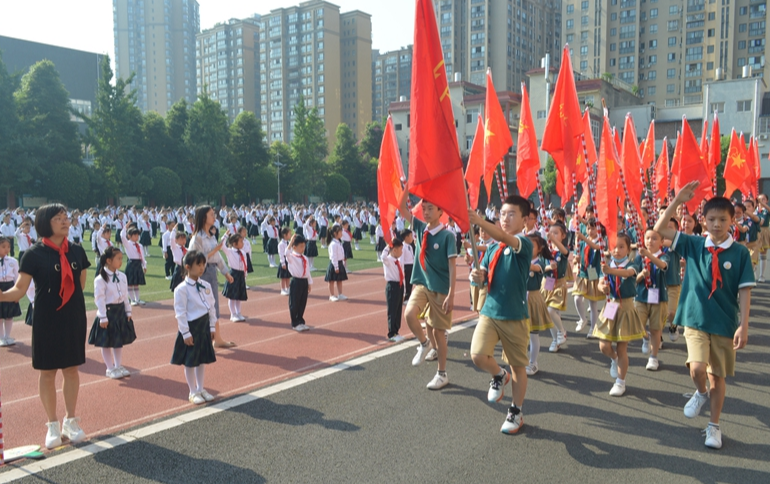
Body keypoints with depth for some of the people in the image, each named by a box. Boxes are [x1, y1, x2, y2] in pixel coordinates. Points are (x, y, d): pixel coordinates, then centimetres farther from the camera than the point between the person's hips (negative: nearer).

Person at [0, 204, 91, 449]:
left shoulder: (77, 251, 1)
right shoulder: (34, 253, -10)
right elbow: (20, 289, -13)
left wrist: (72, 301, 10)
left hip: (74, 318, 3)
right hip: (47, 319, -3)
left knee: (71, 369, 10)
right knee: (47, 371, 6)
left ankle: (70, 421, 25)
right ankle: (52, 425, 20)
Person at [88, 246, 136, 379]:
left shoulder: (122, 276, 4)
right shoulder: (100, 279, -16)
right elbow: (99, 299, -16)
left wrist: (128, 312, 10)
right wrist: (103, 318, -16)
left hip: (120, 311, 6)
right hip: (108, 312, -6)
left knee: (119, 341, 16)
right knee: (106, 343, 6)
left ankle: (119, 366, 28)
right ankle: (110, 368, 19)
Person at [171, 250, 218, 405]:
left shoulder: (206, 286, 3)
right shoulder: (182, 289, -15)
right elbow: (180, 313, -15)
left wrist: (212, 327, 7)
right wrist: (186, 333, -15)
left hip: (204, 326, 6)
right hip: (191, 327, -6)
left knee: (202, 359, 16)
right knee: (190, 361, 6)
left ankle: (200, 389, 30)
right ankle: (193, 392, 19)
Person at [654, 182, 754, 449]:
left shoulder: (740, 253, -5)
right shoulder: (693, 245, 0)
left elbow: (744, 292, -5)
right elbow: (659, 229, -7)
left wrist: (743, 326, -10)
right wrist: (677, 201, -15)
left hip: (725, 323, 0)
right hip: (695, 319, 0)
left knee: (718, 375, 9)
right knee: (697, 369, -16)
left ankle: (714, 426, 27)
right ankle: (702, 393, 20)